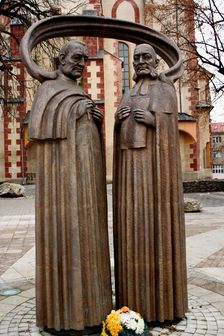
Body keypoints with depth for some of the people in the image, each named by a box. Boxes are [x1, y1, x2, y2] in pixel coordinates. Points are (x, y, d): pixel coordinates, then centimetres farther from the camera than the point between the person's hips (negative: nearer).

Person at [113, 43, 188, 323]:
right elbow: (121, 134, 16)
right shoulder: (128, 97, 20)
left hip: (155, 163, -5)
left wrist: (152, 120, -19)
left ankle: (163, 300, 5)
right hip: (131, 165, 5)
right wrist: (117, 121, -5)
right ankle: (137, 300, 13)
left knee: (158, 227, -6)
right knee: (134, 229, 3)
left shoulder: (166, 91, 5)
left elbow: (170, 131, -1)